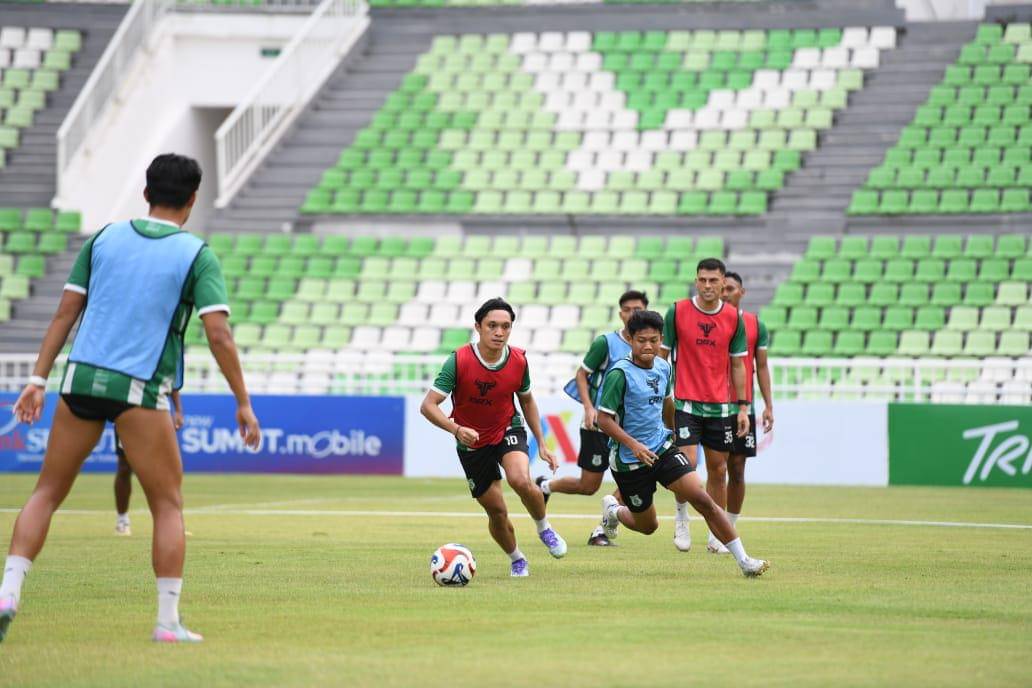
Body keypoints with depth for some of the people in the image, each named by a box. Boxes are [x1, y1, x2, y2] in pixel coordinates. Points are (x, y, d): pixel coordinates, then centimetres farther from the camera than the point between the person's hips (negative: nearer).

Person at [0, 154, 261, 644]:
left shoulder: (104, 238, 11)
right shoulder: (197, 256, 1)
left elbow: (65, 312, 9)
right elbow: (218, 335, -7)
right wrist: (243, 403, -1)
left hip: (82, 377, 3)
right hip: (139, 391, -3)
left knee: (47, 493, 14)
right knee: (168, 505, 8)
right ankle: (168, 622, 2)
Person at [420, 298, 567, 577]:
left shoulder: (518, 361, -13)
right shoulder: (459, 361, -24)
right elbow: (428, 406, -25)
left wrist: (542, 444, 6)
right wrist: (456, 429, -42)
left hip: (508, 431, 1)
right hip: (472, 443, -1)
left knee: (521, 480, -29)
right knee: (497, 511, 2)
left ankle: (544, 528, 0)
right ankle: (516, 560, 31)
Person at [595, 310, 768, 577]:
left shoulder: (663, 368, 3)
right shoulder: (620, 374, -18)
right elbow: (604, 419, -18)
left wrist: (676, 434, 32)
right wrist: (633, 444, -28)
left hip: (663, 448, 5)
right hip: (629, 461, -5)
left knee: (703, 500, -12)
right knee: (648, 526, 10)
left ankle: (743, 560, -11)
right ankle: (612, 510, 43)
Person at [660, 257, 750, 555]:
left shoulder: (734, 317, 2)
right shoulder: (677, 312, -4)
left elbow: (737, 365, 9)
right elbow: (661, 355, 3)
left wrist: (743, 407, 6)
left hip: (720, 406, 2)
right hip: (686, 403, -2)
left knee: (718, 471, 6)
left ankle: (717, 535, 15)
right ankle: (681, 519, 10)